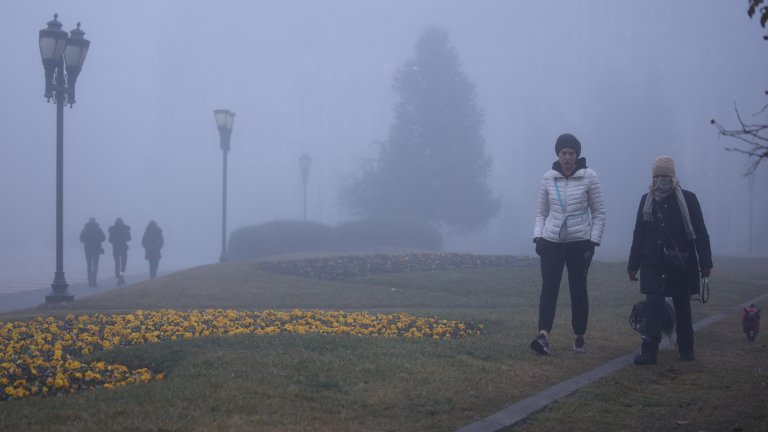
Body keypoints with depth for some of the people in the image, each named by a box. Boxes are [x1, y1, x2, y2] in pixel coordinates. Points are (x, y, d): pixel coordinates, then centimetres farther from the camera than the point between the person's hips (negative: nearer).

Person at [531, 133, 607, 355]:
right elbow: (542, 212, 10)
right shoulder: (549, 178, 2)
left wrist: (593, 241, -7)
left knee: (578, 289, 6)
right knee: (549, 287, -12)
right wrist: (538, 236, -3)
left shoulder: (589, 176, -5)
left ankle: (579, 337, 18)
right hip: (552, 242, 1)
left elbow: (599, 212, 0)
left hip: (579, 242, -1)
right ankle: (543, 336, -24)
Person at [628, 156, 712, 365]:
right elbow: (638, 235, 7)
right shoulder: (646, 201, 4)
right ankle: (649, 350, -10)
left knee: (682, 306, 10)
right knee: (653, 305, -7)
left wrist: (705, 262, -8)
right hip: (653, 265, 1)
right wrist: (633, 265, 6)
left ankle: (686, 348, 24)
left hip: (682, 265, -1)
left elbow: (700, 234, -4)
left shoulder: (688, 199, -4)